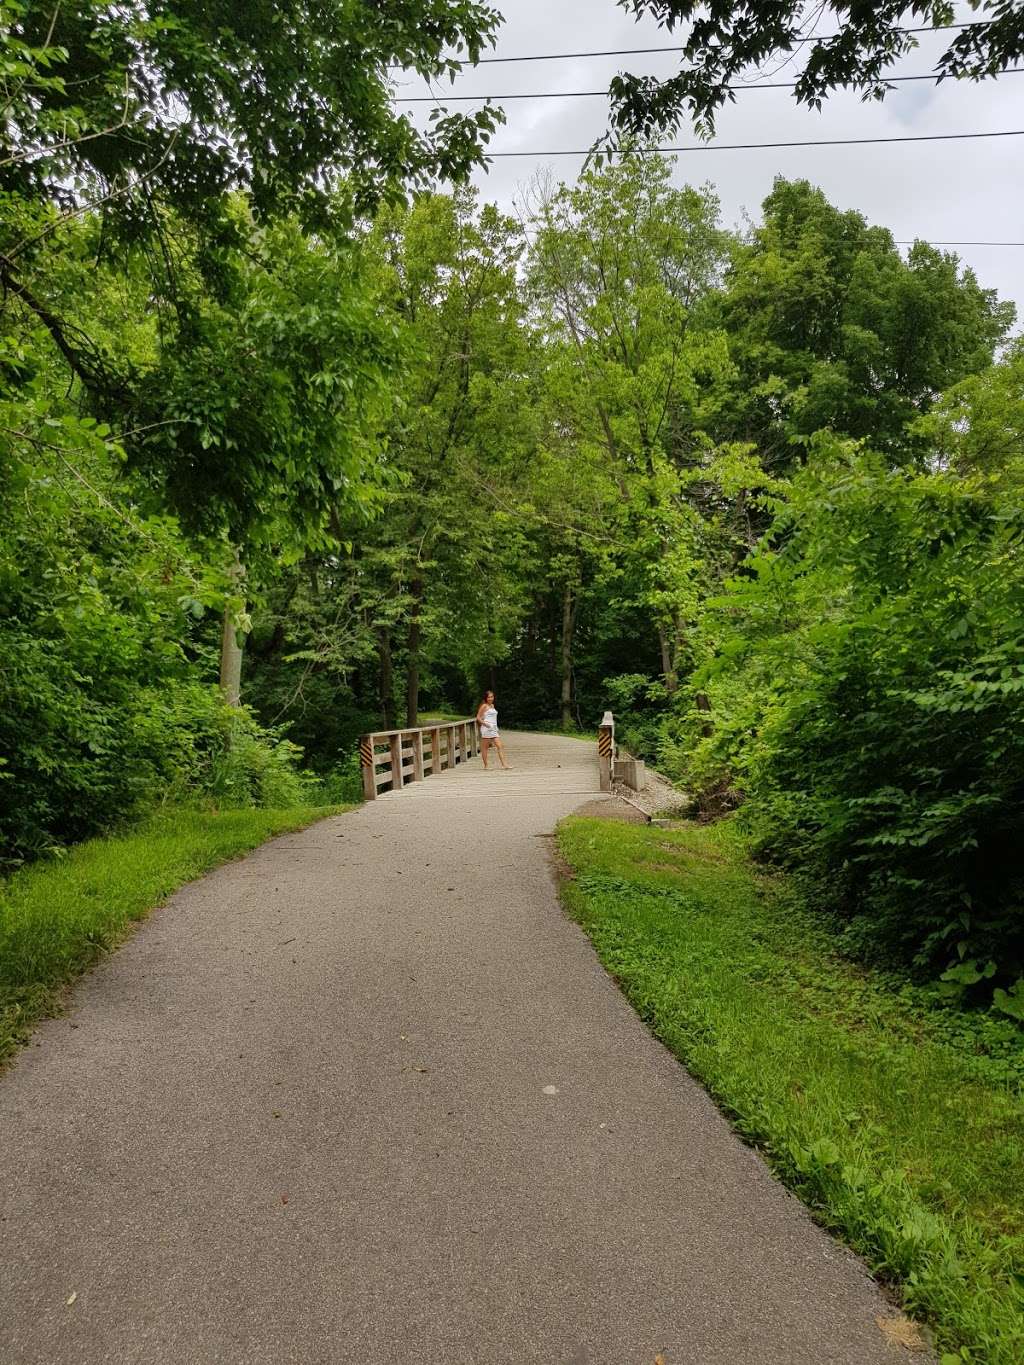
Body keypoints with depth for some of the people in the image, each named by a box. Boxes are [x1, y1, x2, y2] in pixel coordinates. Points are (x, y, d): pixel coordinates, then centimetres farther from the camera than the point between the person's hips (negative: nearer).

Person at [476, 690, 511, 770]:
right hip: (486, 729, -7)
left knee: (500, 746, -3)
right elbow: (478, 717, -8)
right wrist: (485, 724, -20)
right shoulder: (484, 706, -5)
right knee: (485, 747, 1)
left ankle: (504, 764, -8)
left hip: (494, 729, 7)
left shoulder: (492, 705, 17)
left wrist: (495, 726, 16)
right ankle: (486, 765, 6)